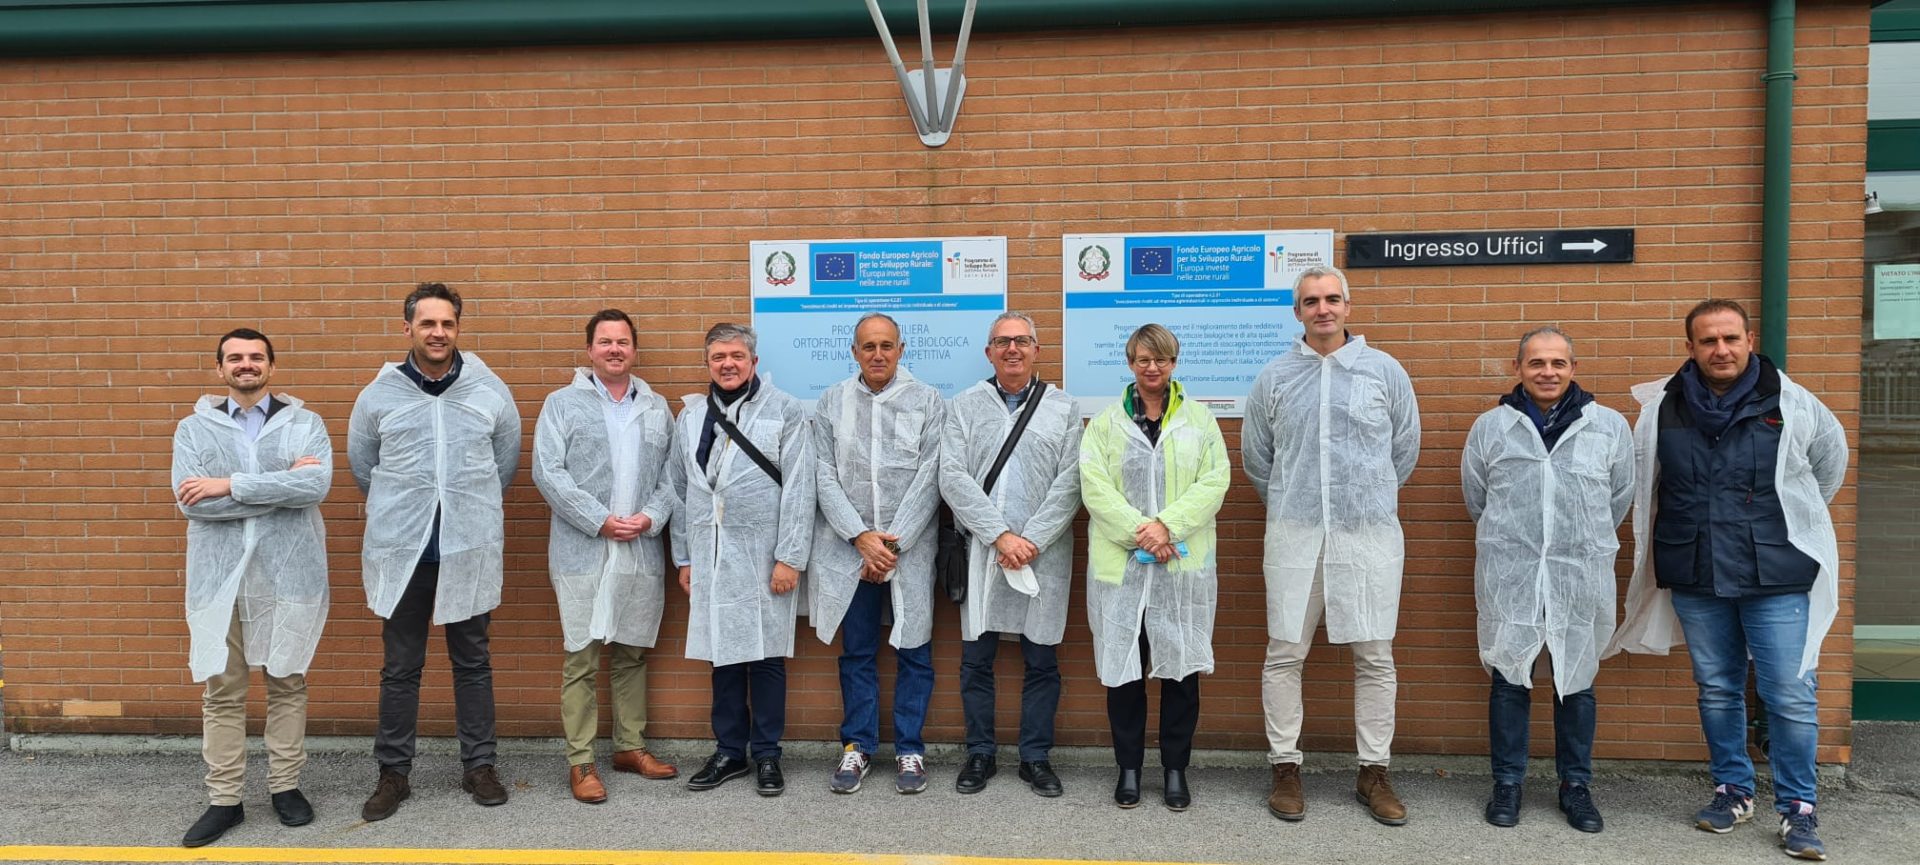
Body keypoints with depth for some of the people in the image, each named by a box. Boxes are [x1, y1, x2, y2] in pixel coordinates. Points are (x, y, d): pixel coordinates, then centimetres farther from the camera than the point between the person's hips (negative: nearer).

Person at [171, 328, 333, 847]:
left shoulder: (305, 423, 4)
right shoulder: (193, 428, 7)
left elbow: (317, 485, -14)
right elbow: (191, 503, -8)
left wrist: (230, 484, -15)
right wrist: (282, 486, -13)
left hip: (289, 573, -1)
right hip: (220, 575, 1)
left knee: (287, 683, 9)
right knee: (221, 691, 5)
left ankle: (285, 787, 22)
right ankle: (224, 800, 16)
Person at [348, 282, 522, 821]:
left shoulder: (491, 391, -1)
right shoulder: (379, 395, 0)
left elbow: (505, 461, 12)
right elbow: (362, 465, 14)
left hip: (470, 548, 0)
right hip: (400, 550, 0)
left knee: (473, 663, 11)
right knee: (400, 668, 9)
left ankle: (479, 766, 23)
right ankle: (393, 773, 23)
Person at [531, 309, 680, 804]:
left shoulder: (657, 408, 13)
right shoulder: (562, 404, 3)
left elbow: (672, 473, 8)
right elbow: (548, 473, -6)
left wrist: (650, 517, -9)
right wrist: (601, 520, -13)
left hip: (643, 551, 3)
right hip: (582, 552, -3)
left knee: (632, 653, 12)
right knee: (582, 658, 0)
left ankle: (630, 746, 24)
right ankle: (580, 760, 8)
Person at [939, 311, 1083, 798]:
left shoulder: (1064, 408, 7)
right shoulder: (964, 406, 6)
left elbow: (1070, 482, -2)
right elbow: (953, 479, -4)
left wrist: (1031, 541, -11)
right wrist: (1001, 536, -12)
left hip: (1043, 553, 0)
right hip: (980, 551, 0)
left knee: (1041, 661, 7)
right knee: (976, 659, 7)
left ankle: (1036, 757, 21)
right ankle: (980, 754, 22)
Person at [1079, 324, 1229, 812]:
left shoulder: (1199, 419, 9)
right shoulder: (1105, 423, 7)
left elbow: (1214, 481, -1)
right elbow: (1095, 486, -3)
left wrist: (1167, 525, -14)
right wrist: (1139, 532, -15)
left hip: (1185, 563, 0)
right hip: (1120, 563, 0)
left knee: (1181, 666, 4)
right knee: (1123, 666, 3)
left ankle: (1175, 769, 18)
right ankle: (1128, 767, 18)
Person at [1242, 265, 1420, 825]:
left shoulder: (1384, 370, 4)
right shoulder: (1274, 378, 5)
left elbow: (1405, 449, 13)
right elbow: (1255, 457, 14)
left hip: (1370, 533, 0)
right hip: (1294, 534, 0)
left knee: (1375, 656, 5)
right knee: (1285, 654, 4)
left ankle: (1374, 772, 19)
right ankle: (1285, 766, 17)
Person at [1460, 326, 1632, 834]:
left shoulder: (1609, 426, 2)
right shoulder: (1491, 427, 2)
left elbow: (1620, 496, 11)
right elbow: (1476, 497, 12)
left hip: (1581, 577, 1)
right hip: (1508, 576, 0)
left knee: (1577, 681, 11)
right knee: (1509, 679, 7)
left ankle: (1576, 785, 25)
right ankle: (1507, 782, 19)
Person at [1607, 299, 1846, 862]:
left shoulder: (1792, 405, -3)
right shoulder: (1660, 410, 0)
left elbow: (1830, 463, 15)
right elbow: (1641, 488, 12)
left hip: (1776, 579, -2)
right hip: (1695, 581, 2)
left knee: (1791, 695, -1)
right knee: (1717, 690, 13)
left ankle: (1797, 807, 15)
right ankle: (1733, 791, 29)